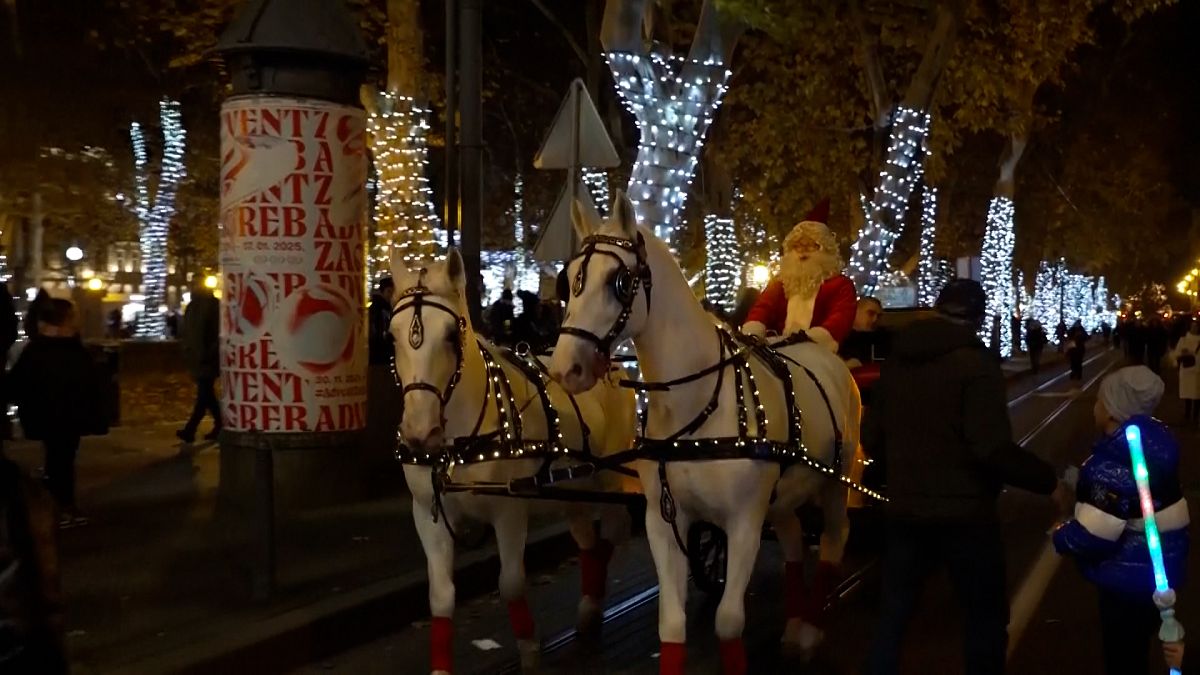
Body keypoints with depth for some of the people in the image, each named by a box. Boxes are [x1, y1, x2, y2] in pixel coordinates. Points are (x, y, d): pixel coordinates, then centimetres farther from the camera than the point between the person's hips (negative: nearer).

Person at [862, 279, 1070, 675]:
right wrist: (1048, 482, -11)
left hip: (904, 509, 5)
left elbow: (871, 438, 10)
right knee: (985, 618, 11)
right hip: (964, 513, -5)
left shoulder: (897, 358, 5)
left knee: (893, 615, 14)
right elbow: (992, 448, -23)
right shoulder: (976, 363, -14)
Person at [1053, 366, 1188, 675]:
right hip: (1156, 569, 9)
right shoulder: (1150, 443, -1)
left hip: (1131, 578, -9)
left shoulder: (1115, 463, -29)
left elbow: (1093, 535, -29)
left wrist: (1061, 536, -9)